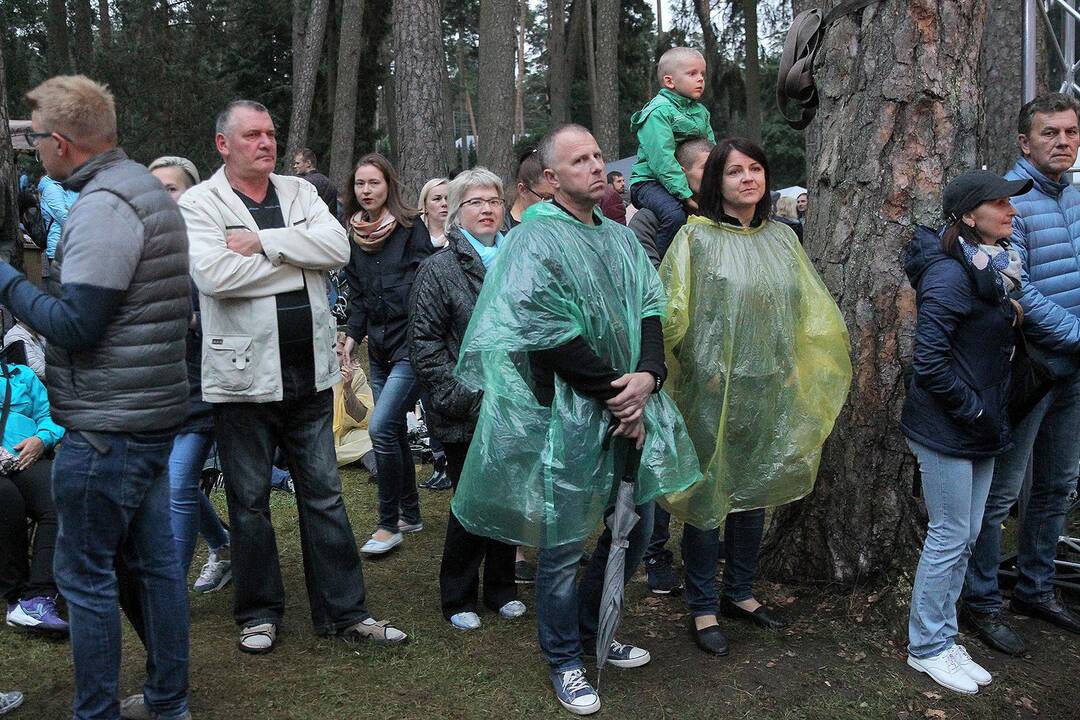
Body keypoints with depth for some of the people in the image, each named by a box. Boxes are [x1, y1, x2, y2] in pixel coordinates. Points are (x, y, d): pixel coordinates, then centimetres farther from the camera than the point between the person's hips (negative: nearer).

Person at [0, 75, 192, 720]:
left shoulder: (102, 205, -17)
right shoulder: (148, 189, 13)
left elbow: (74, 327, -21)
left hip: (107, 425, -10)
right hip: (155, 410, 10)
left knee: (85, 574, 2)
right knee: (152, 561, 15)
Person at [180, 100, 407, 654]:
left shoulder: (300, 193, 9)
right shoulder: (198, 204, -4)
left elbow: (338, 246, -8)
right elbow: (214, 274, -21)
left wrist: (264, 241, -16)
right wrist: (294, 261, -12)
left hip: (310, 375, 4)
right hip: (245, 376, -3)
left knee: (324, 495, 10)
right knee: (250, 501, 9)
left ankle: (343, 611, 20)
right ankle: (258, 613, 26)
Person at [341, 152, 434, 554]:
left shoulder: (411, 228, -5)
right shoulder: (354, 237, 12)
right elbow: (356, 296, 17)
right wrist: (351, 337, 6)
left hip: (410, 343, -6)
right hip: (379, 347, 7)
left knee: (381, 428, -15)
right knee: (395, 431, 12)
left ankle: (389, 522, -1)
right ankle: (410, 514, 26)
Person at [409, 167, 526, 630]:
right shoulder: (440, 269, -4)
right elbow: (424, 343, -8)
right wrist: (460, 398, -15)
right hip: (468, 416, -4)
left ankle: (501, 588, 30)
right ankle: (458, 597, 20)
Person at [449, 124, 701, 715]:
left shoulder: (621, 239, 14)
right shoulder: (535, 240, -9)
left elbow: (650, 309, 7)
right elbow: (551, 334, -17)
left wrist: (648, 375, -12)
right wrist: (616, 395, -15)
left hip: (629, 406, 8)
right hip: (565, 416, -7)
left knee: (635, 525, 17)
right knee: (563, 541, 3)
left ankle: (591, 629, 38)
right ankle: (565, 661, 23)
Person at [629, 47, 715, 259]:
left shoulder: (701, 112, 13)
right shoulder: (659, 111, -13)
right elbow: (662, 159, -22)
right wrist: (685, 194, -26)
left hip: (689, 182, 8)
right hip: (650, 181, -8)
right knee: (675, 215, -33)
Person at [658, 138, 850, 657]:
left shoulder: (782, 239, 10)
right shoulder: (696, 238, -6)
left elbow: (811, 310, 16)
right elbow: (671, 313, -10)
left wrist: (799, 376, 11)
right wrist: (694, 367, -17)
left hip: (768, 390, 6)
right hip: (711, 389, -5)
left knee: (753, 491, 15)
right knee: (707, 493, 2)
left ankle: (740, 593, 32)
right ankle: (702, 608, 16)